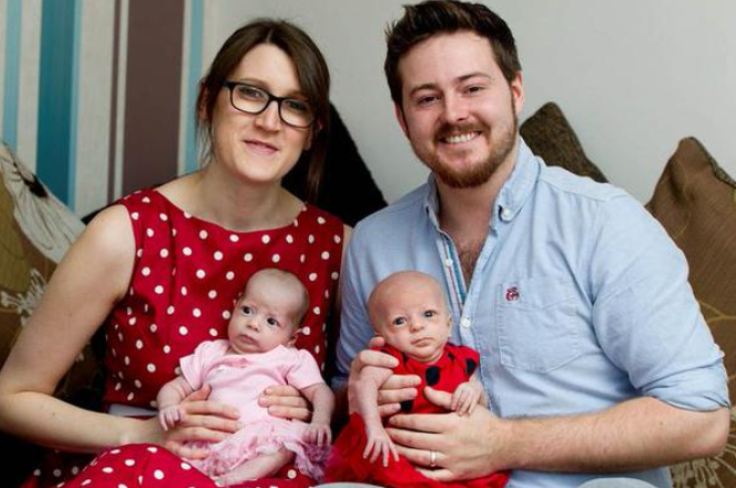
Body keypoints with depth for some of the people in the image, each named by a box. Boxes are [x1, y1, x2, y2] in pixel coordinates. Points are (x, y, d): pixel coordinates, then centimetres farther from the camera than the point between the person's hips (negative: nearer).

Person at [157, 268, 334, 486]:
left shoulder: (291, 360, 16)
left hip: (263, 438, -3)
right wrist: (168, 407, 2)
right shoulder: (210, 353, 26)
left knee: (286, 441, -35)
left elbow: (320, 392, 8)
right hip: (211, 441, 3)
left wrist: (320, 421, -15)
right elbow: (174, 388, 26)